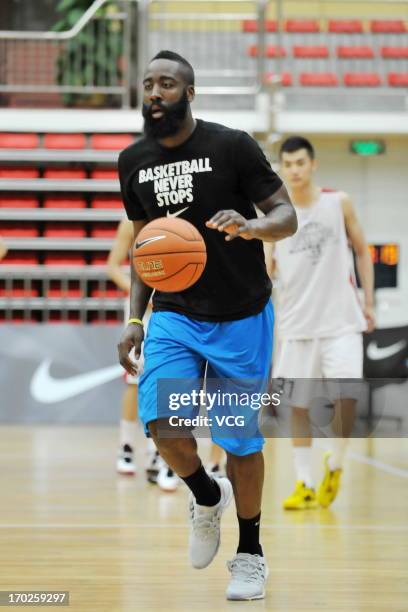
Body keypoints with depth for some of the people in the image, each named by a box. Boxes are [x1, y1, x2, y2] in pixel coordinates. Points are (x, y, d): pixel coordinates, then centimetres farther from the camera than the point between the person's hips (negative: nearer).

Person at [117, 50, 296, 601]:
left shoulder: (232, 146, -11)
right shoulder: (134, 161, 3)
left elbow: (287, 216, -10)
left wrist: (250, 226, -32)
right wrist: (135, 319, 7)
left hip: (240, 318, -3)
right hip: (173, 315, 3)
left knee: (240, 438, 2)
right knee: (162, 421, -18)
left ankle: (251, 554, 23)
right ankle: (206, 496, 14)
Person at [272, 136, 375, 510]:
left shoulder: (338, 203, 1)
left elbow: (362, 251, 10)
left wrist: (368, 302, 5)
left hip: (341, 321, -1)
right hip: (297, 325, 1)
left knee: (346, 394, -16)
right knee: (299, 405, 3)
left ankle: (335, 465, 7)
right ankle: (304, 485, 13)